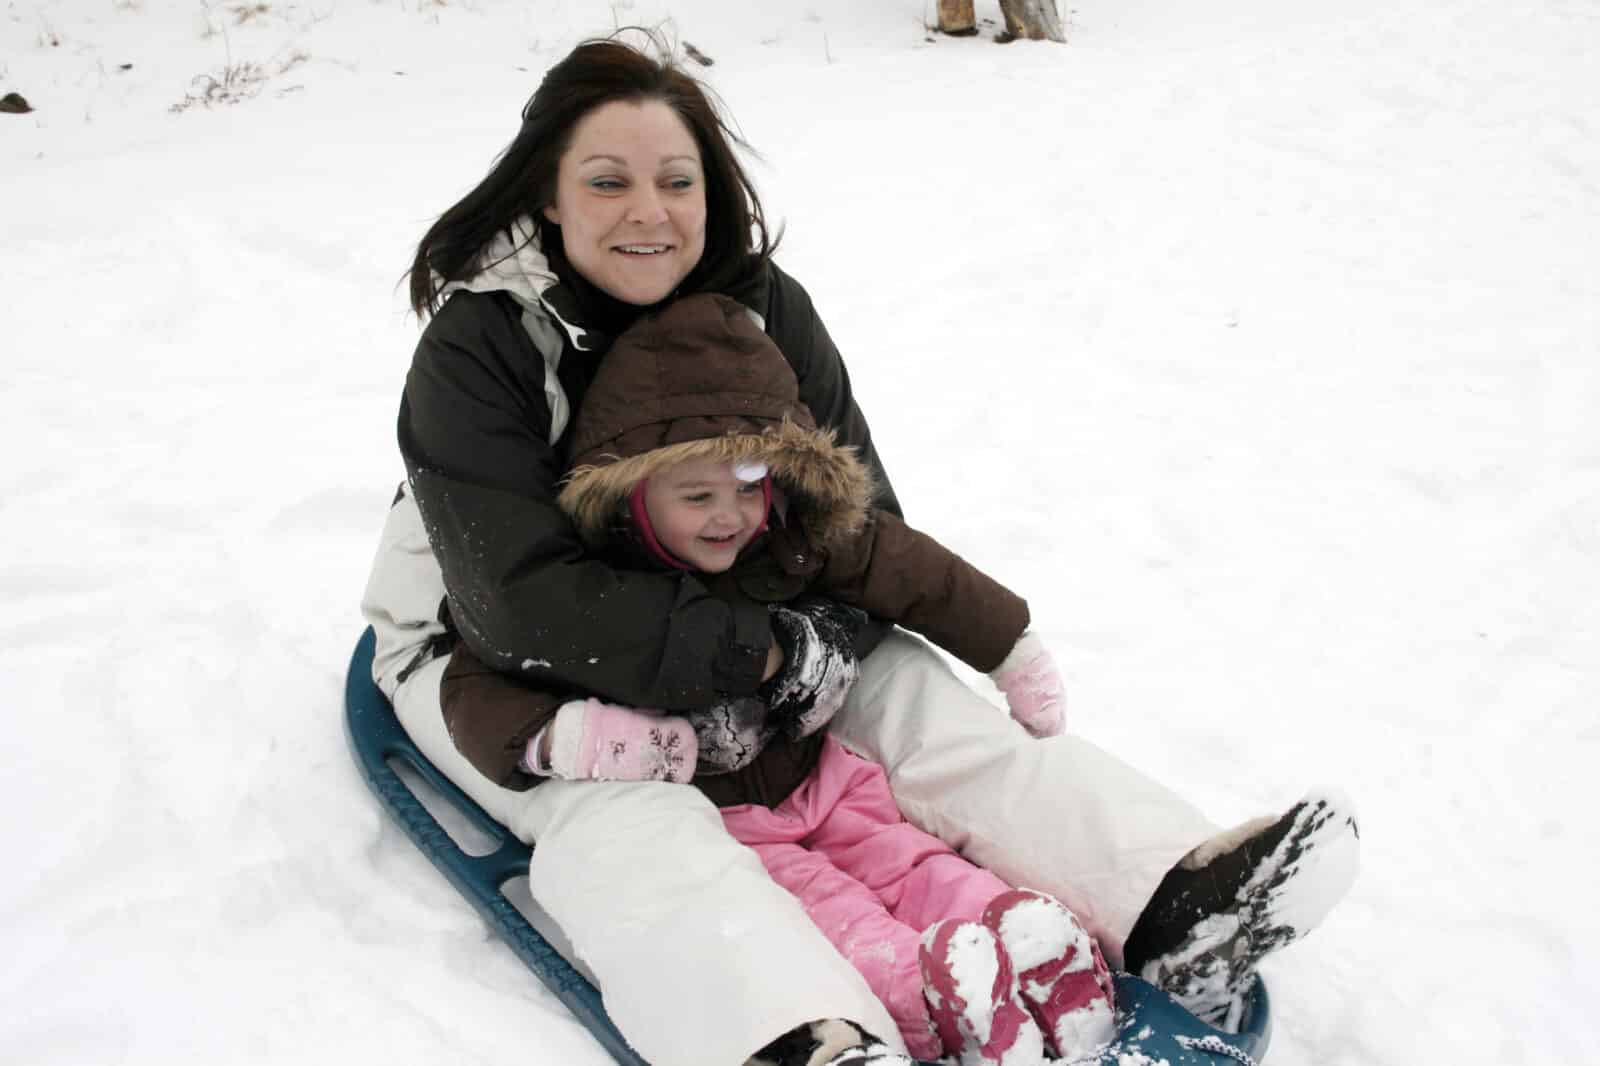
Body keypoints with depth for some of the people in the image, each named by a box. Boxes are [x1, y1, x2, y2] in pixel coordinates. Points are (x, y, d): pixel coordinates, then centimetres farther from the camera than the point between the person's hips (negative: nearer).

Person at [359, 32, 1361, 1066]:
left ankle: (1169, 900, -29)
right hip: (503, 663, -4)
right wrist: (746, 652, -31)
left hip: (739, 626, 4)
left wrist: (810, 641, -24)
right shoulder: (477, 347, -21)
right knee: (615, 803, -33)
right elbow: (521, 600, -29)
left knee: (903, 684, -17)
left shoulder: (765, 306, -7)